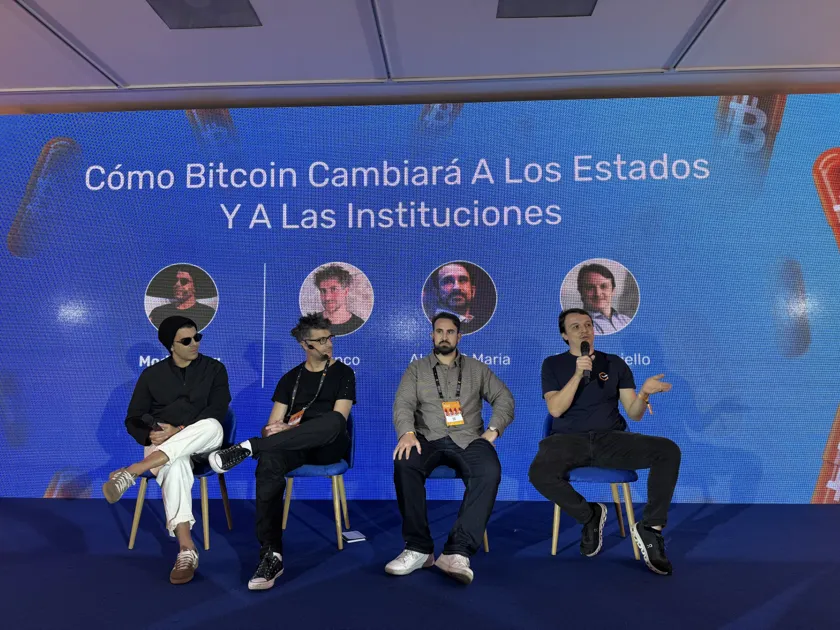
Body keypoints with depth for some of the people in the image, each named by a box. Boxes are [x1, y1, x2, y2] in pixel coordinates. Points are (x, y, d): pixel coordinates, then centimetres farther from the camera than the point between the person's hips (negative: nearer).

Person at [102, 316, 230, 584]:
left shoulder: (214, 369, 6)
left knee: (212, 427, -37)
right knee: (175, 465, -37)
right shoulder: (151, 374, 11)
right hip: (161, 447, 0)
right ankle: (186, 549, -42)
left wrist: (178, 431, -17)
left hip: (201, 443, 0)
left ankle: (132, 471, -38)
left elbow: (217, 413, -5)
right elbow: (133, 420, 10)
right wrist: (149, 436, -13)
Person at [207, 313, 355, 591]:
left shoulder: (343, 373, 9)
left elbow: (337, 420, -4)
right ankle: (271, 554, -33)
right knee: (269, 462, -35)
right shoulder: (290, 378, 18)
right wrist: (273, 431, -16)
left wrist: (289, 428, -14)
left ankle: (249, 447, -35)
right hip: (295, 446, 2)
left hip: (330, 446, -2)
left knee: (334, 420, -39)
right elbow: (272, 425, 11)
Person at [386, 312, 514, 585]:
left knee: (490, 472, -33)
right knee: (404, 465, -34)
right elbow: (403, 404, 1)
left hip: (468, 439, 0)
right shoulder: (416, 369, 15)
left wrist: (493, 429, -6)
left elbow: (504, 398, 12)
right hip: (428, 439, 0)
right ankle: (419, 548, -23)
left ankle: (457, 551, -35)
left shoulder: (477, 369, 17)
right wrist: (407, 433, -20)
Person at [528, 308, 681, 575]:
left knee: (669, 451, -24)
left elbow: (634, 413, 6)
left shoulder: (614, 363, 12)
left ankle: (651, 528, -11)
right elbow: (556, 409, -6)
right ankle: (590, 516, -5)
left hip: (611, 438, 2)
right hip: (569, 439, -2)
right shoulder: (553, 364, 8)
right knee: (540, 473, -34)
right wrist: (578, 374, -16)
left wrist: (644, 393, -16)